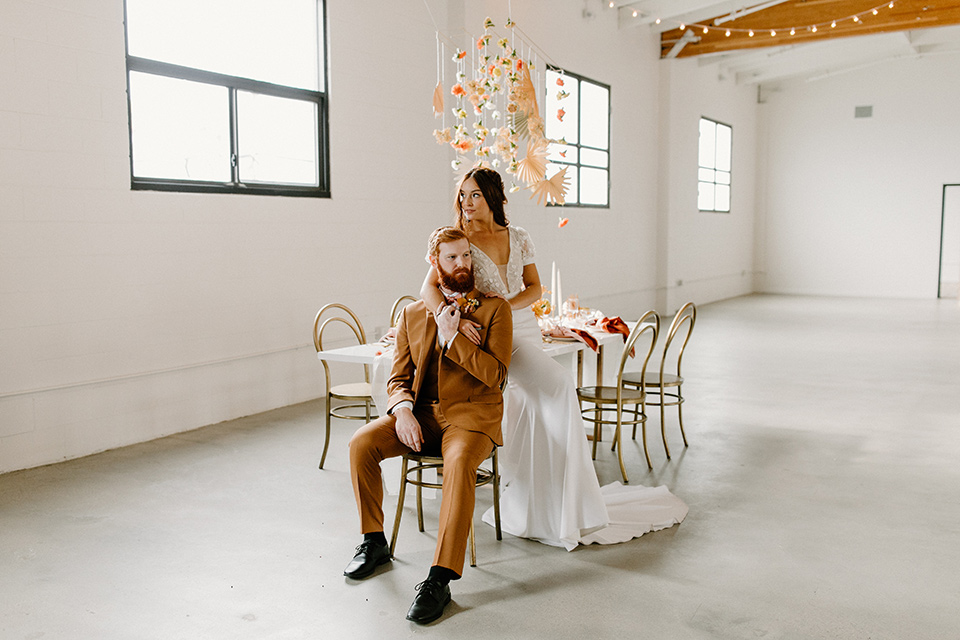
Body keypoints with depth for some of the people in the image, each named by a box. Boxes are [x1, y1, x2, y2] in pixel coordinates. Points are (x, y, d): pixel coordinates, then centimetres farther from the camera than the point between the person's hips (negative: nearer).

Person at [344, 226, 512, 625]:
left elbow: (496, 374, -7)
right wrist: (402, 411, -10)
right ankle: (374, 543, 0)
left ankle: (440, 579, -30)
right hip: (421, 414, 4)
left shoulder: (494, 309, 3)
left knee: (459, 463, -36)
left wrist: (452, 337, -13)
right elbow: (398, 378, 12)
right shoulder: (412, 314, 13)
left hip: (471, 415, -4)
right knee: (361, 443, -19)